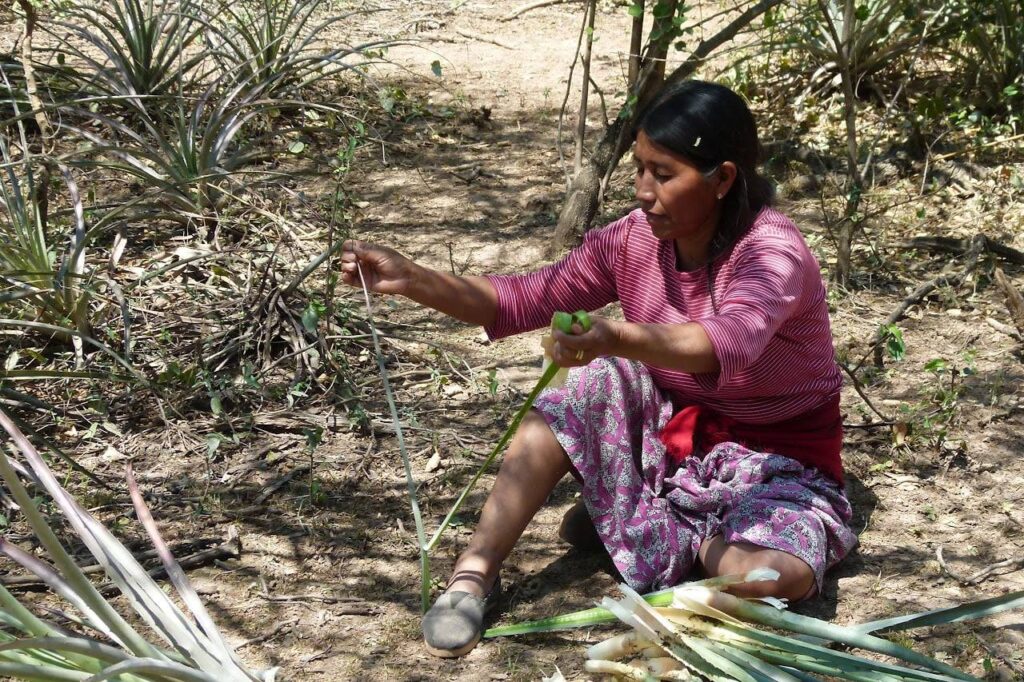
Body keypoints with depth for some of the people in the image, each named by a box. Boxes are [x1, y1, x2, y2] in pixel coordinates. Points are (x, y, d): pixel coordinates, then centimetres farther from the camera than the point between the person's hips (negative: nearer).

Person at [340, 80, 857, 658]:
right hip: (673, 429, 5)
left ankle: (666, 528, -4)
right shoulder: (634, 241, -9)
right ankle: (474, 574, -18)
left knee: (772, 576, -35)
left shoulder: (773, 253, -27)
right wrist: (410, 279, -20)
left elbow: (730, 341, -48)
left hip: (778, 457, -5)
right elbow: (526, 300, -7)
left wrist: (619, 338, -66)